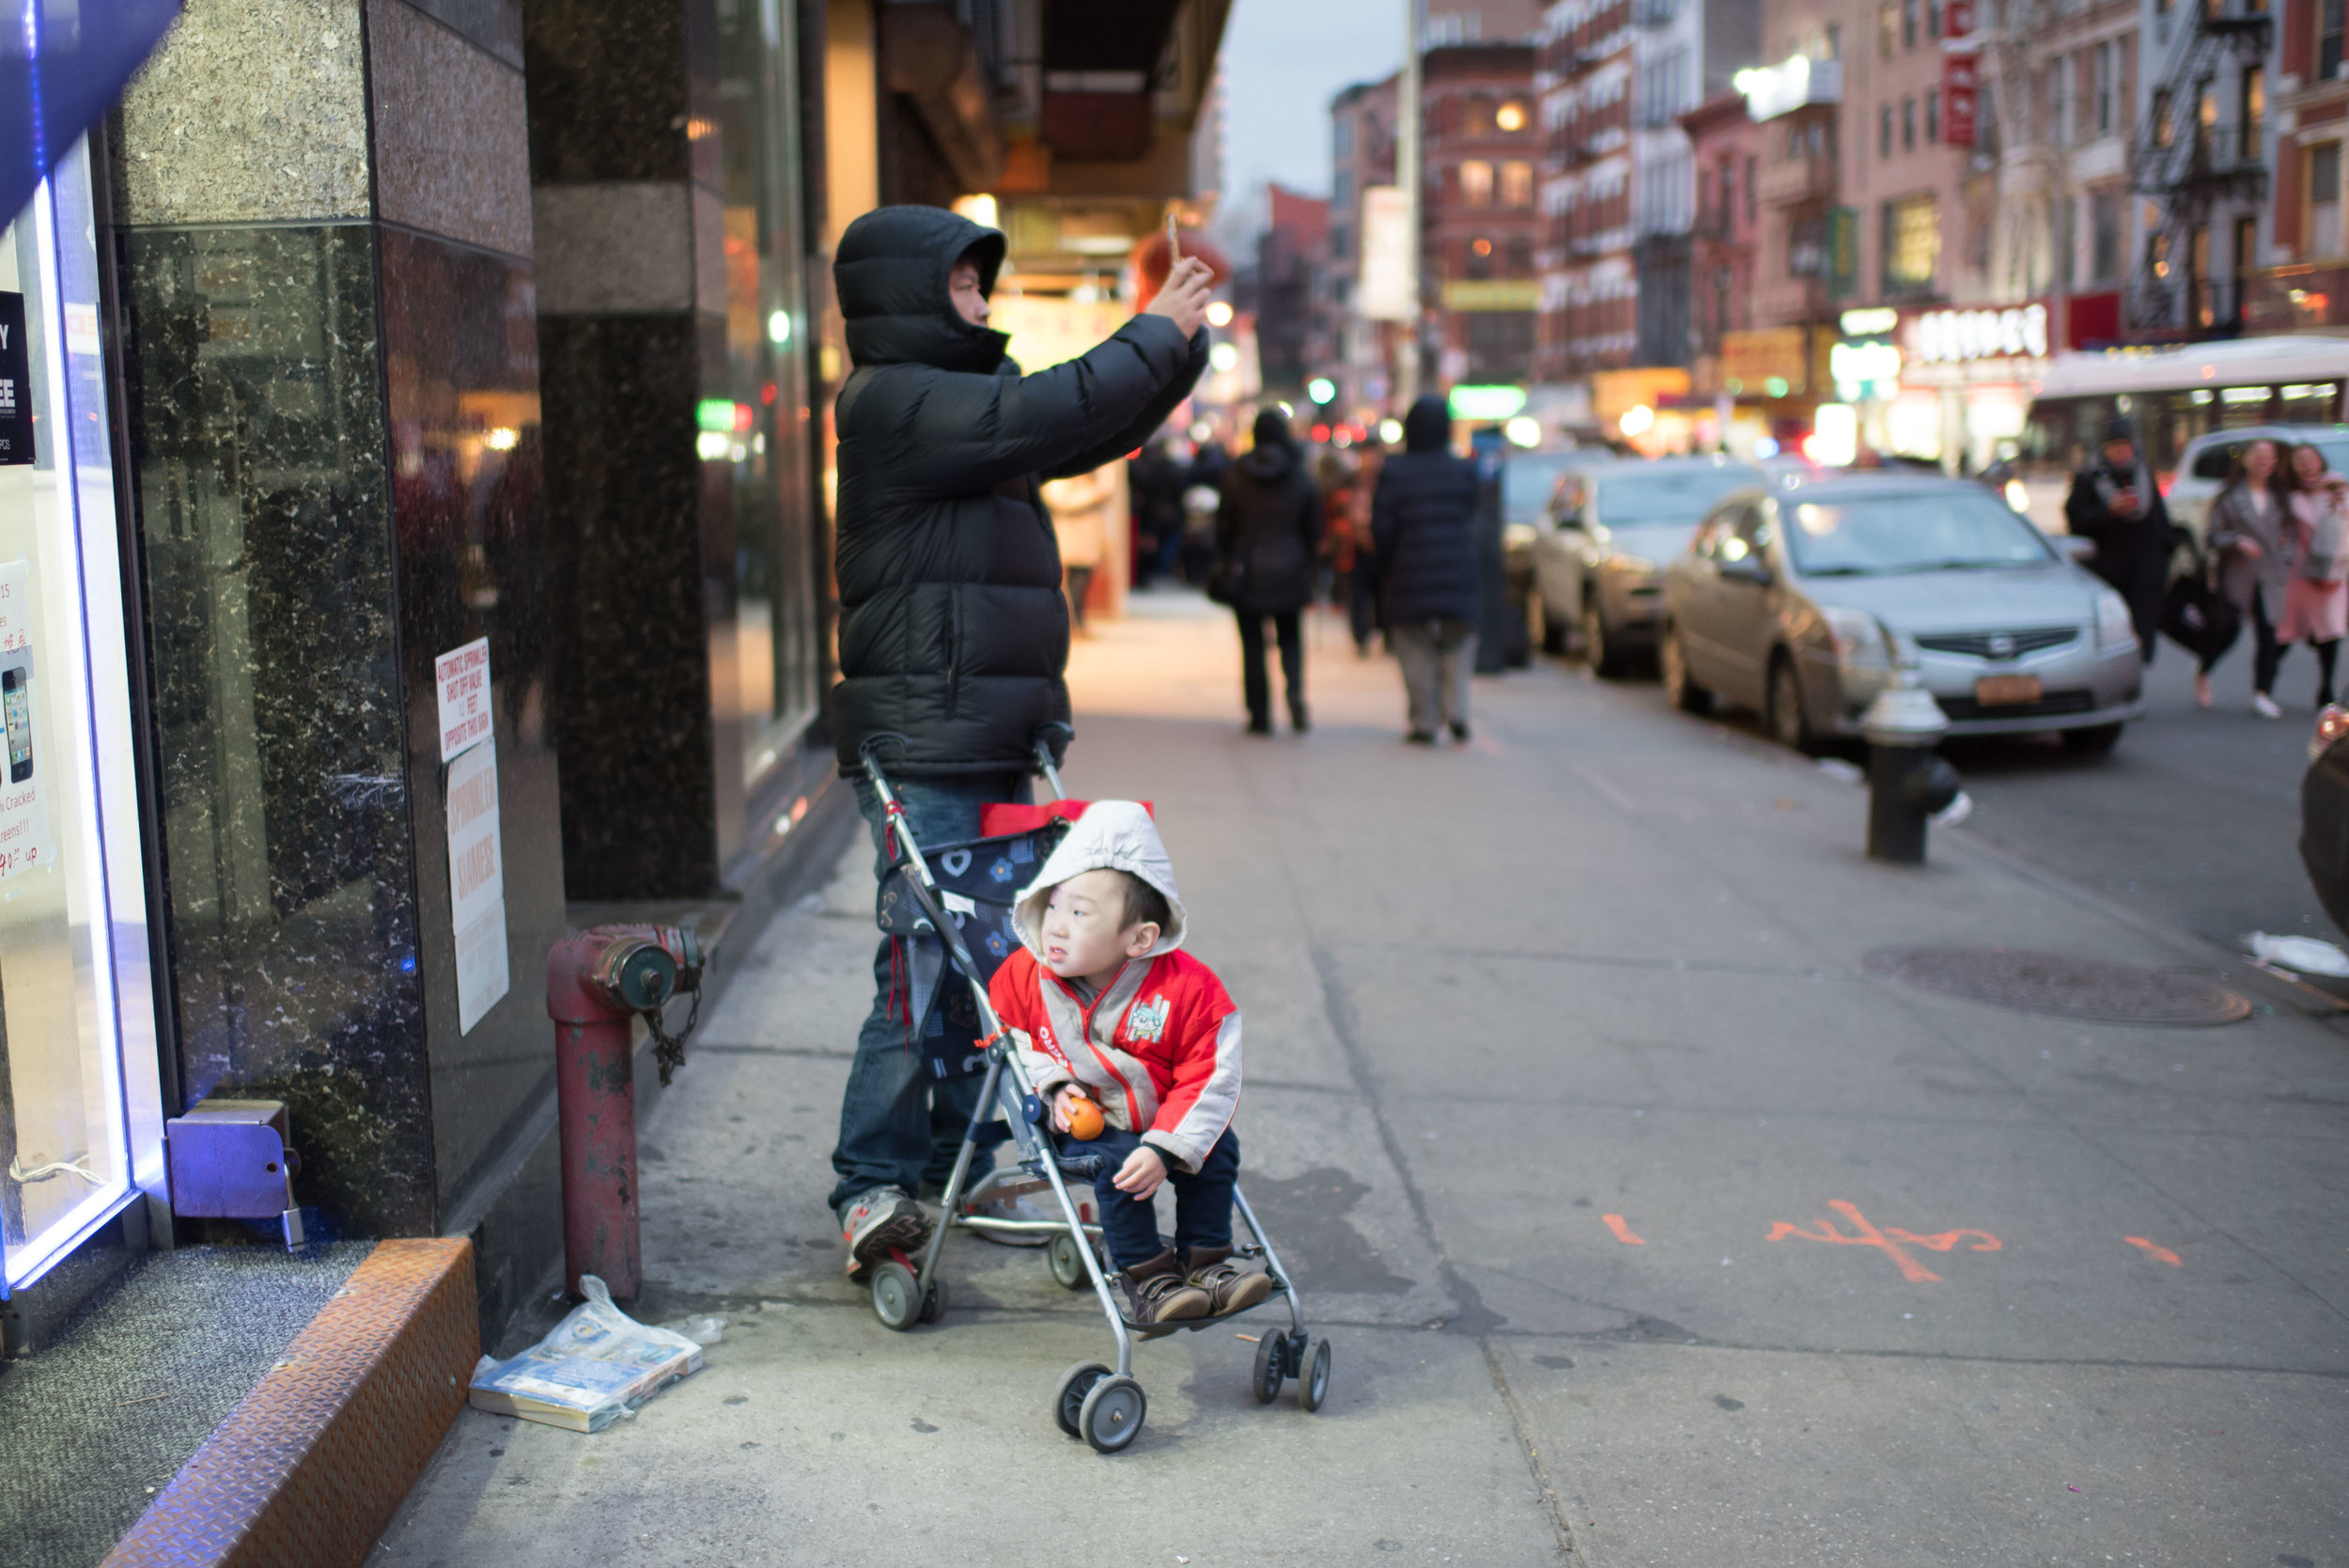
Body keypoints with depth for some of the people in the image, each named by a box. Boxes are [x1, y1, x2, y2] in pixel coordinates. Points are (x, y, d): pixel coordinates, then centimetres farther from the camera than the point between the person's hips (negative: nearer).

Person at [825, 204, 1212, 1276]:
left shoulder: (966, 399, 20)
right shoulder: (896, 402, -11)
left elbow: (1098, 432, 26)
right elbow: (1055, 412, -20)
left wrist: (1182, 344, 14)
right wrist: (1154, 334, -6)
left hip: (997, 739, 10)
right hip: (923, 746, -10)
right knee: (923, 963, -9)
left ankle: (960, 1160, 23)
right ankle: (872, 1182, 1)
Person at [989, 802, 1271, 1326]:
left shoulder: (1186, 988, -21)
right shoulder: (1025, 976, -13)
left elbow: (1208, 1081, -19)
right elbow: (1012, 1038, 4)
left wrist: (1163, 1149, -28)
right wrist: (1052, 1086, -13)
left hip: (1162, 1124, 1)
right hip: (1082, 1125, -1)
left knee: (1218, 1149, -17)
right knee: (1111, 1161, -28)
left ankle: (1205, 1262, -1)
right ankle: (1146, 1278, -16)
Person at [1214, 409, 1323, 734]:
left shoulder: (1236, 476, -4)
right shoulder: (1301, 477, -3)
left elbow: (1224, 526, 0)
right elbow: (1313, 529, 2)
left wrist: (1223, 562, 12)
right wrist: (1307, 564, 13)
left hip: (1246, 573, -1)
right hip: (1288, 572, 1)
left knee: (1253, 644, 5)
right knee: (1290, 637, 15)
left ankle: (1260, 716, 4)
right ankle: (1295, 690, -12)